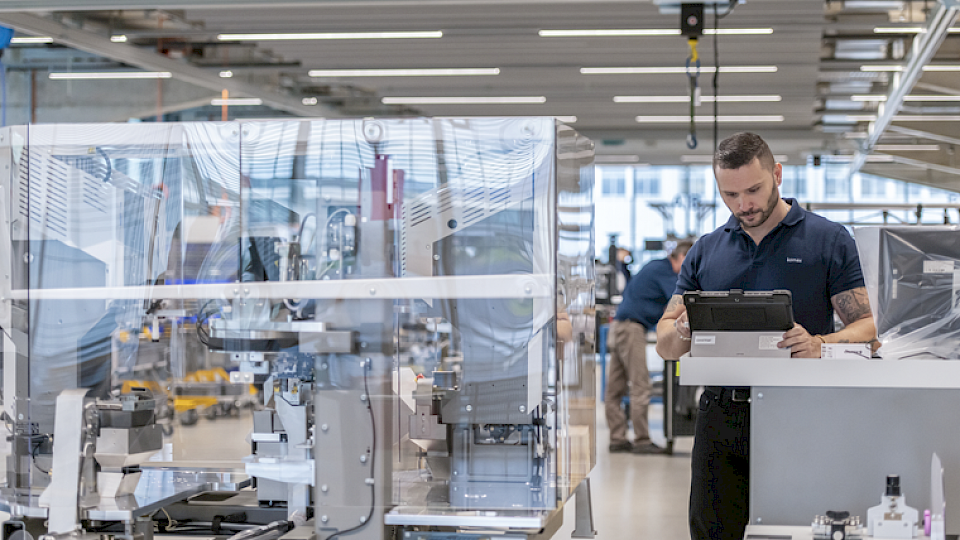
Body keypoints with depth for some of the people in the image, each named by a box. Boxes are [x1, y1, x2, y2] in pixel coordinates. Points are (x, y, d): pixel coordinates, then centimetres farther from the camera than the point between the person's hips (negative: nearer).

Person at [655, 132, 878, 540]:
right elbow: (665, 347, 14)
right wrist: (684, 327, -11)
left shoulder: (828, 240, 3)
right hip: (721, 414, 3)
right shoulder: (706, 251, 14)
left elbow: (868, 327, -2)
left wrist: (820, 344, -23)